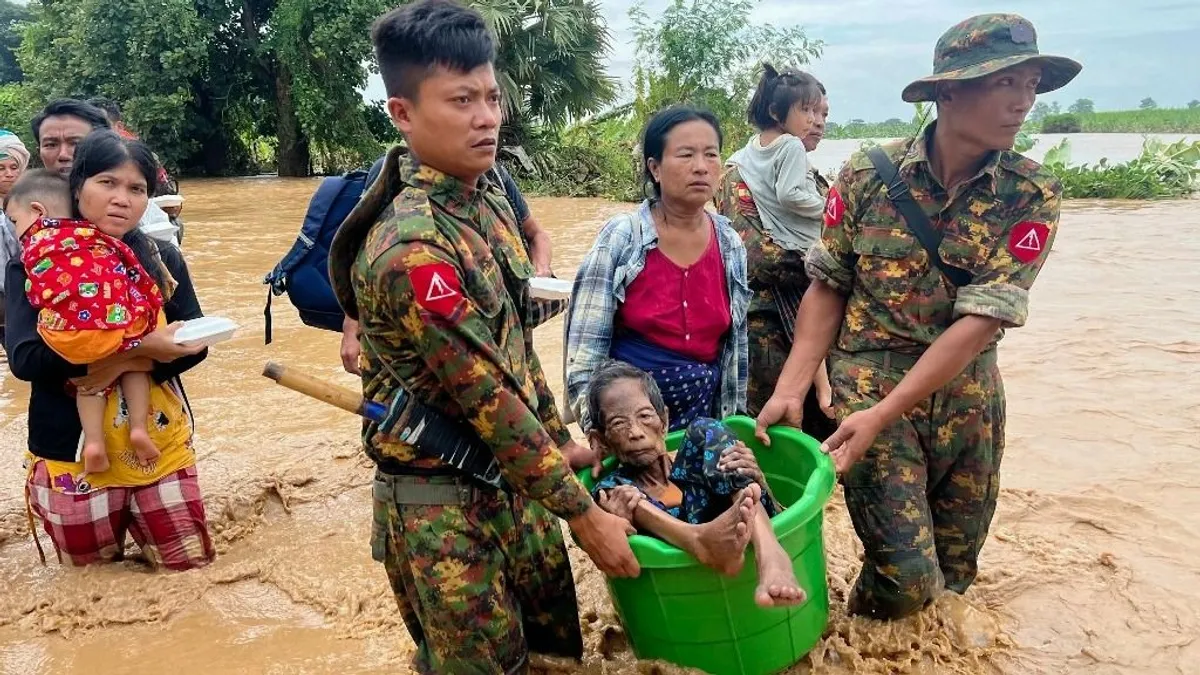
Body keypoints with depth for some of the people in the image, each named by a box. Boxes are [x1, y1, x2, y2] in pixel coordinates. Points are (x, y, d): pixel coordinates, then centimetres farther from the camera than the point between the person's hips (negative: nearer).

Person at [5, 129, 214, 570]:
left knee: (190, 561, 9)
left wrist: (126, 364, -20)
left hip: (160, 441, 2)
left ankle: (136, 515, 36)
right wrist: (137, 344, -28)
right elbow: (24, 358, -19)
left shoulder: (161, 260, 0)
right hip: (73, 447, -2)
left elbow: (194, 344, -2)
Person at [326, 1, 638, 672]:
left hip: (515, 475, 8)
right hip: (442, 504, -8)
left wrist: (560, 439, 14)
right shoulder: (412, 249, -27)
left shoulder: (487, 196, 1)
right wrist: (583, 512, -16)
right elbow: (489, 401, -24)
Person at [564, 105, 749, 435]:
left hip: (704, 414, 4)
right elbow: (585, 347, -12)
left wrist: (733, 419, 10)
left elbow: (736, 346, 8)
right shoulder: (620, 237, -13)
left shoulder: (731, 245, -1)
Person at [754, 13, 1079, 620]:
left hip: (968, 398, 3)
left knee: (954, 572, 15)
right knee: (907, 577, -8)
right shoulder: (866, 176, -8)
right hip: (868, 382, -2)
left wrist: (882, 415, -23)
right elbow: (828, 287, -2)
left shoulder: (1033, 196, -8)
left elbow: (982, 319, -16)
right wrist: (791, 389, -13)